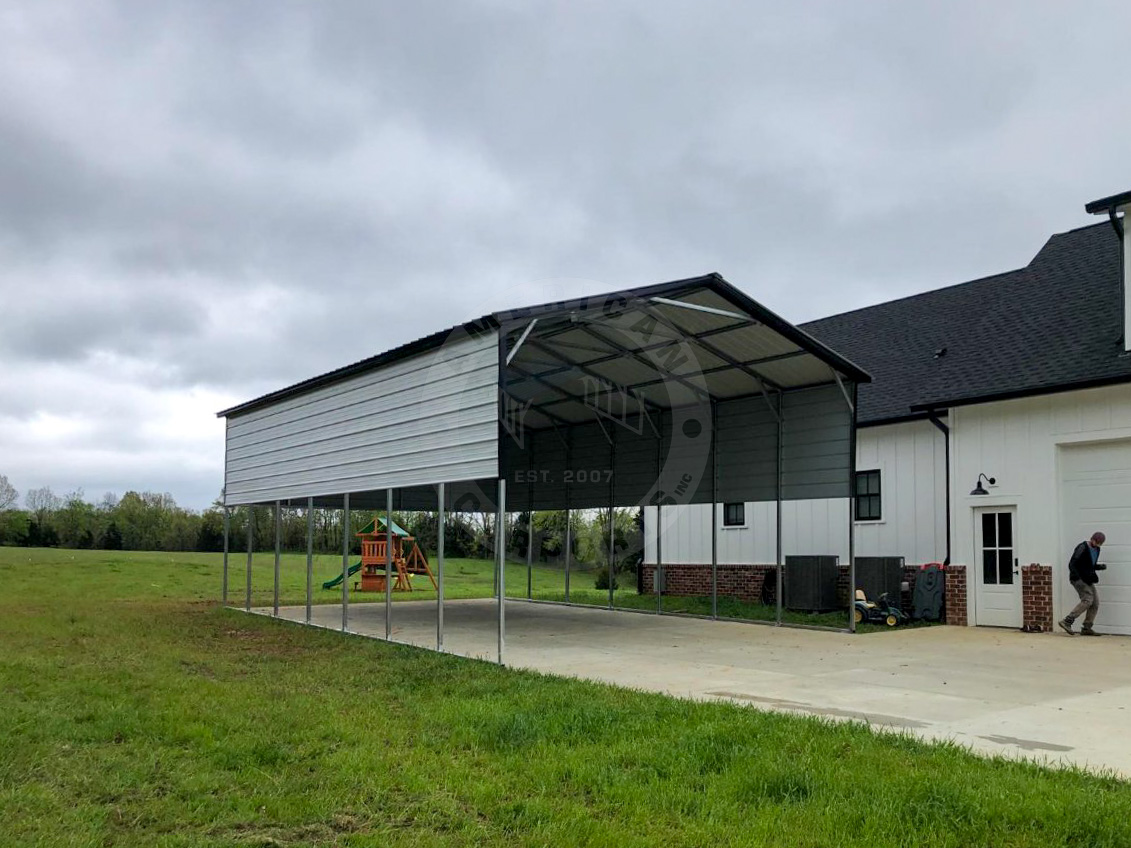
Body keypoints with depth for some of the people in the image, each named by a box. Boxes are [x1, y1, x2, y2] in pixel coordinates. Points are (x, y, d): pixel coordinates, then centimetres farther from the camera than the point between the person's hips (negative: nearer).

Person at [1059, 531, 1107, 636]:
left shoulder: (1096, 549, 11)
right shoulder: (1082, 548, -14)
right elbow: (1072, 564, -18)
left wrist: (1101, 566, 3)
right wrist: (1078, 578, -29)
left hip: (1088, 580, 8)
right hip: (1078, 579, -8)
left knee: (1095, 602, 0)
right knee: (1087, 599, -20)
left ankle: (1086, 628, 4)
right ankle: (1067, 621, -21)